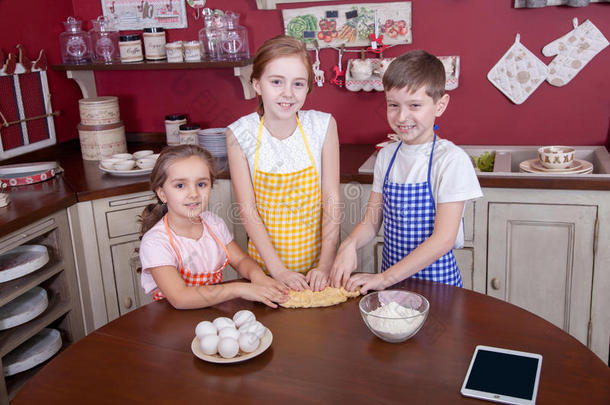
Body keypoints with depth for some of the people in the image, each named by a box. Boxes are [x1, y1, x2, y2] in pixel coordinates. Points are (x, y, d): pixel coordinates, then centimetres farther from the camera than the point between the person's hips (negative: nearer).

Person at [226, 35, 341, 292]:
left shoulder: (323, 126, -10)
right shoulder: (240, 134, -12)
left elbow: (331, 199, -9)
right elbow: (247, 210, -12)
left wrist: (325, 263, -15)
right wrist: (278, 270, -17)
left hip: (315, 255, 1)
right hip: (265, 261, 0)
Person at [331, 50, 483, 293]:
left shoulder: (451, 159, -12)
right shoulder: (387, 156, 5)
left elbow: (444, 239, -16)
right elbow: (371, 221, 8)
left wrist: (385, 278, -18)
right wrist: (350, 244, -14)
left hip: (436, 280, -4)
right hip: (390, 279, 4)